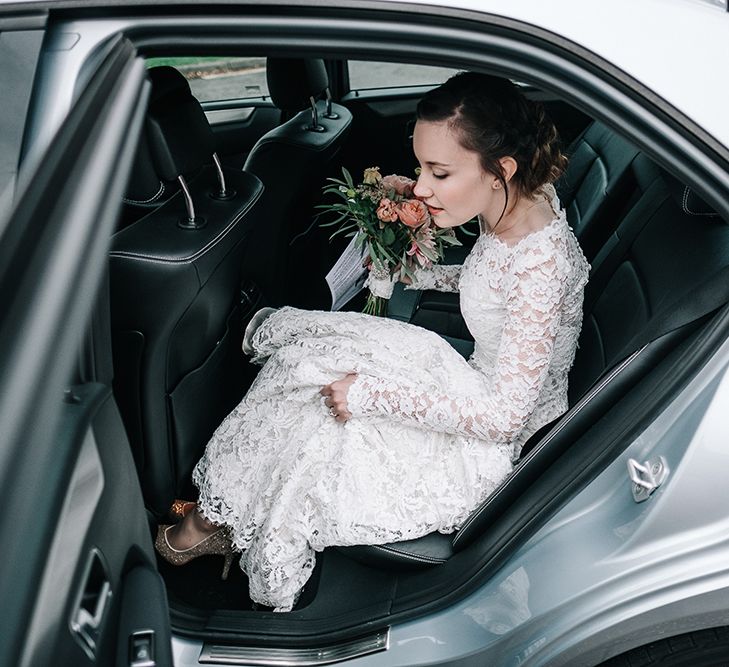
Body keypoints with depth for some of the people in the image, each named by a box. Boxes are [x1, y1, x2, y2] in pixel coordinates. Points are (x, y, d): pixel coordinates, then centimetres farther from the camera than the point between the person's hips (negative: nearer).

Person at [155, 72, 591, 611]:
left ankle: (218, 521, 20)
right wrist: (417, 274, 2)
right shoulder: (515, 202, -6)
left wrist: (372, 394, -26)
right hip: (485, 381, 8)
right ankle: (221, 519, 12)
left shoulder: (541, 263, -32)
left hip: (505, 442, -8)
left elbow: (504, 416, -29)